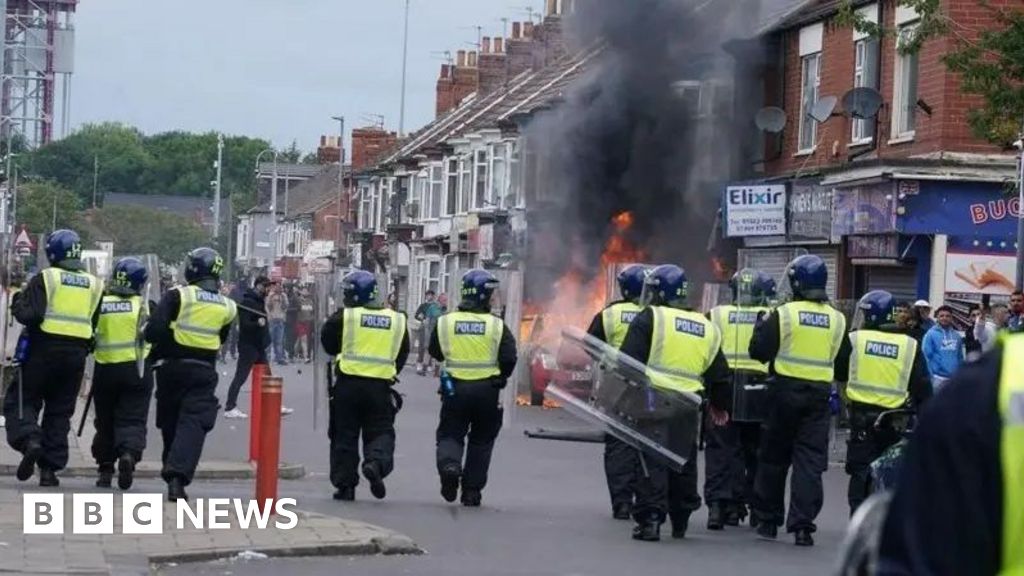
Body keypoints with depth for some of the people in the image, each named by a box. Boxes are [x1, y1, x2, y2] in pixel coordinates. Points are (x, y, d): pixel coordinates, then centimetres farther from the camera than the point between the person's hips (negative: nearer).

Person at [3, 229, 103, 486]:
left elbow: (29, 315, -14)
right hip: (76, 354, 4)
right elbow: (95, 324, 9)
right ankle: (50, 467, 10)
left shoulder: (45, 278, -6)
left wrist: (18, 302, 4)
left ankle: (30, 440, -20)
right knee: (59, 411, 12)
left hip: (44, 350, -4)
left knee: (20, 400, 6)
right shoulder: (94, 284, 9)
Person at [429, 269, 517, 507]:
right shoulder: (496, 325, -6)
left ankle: (449, 464, -19)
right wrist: (500, 379, 8)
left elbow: (435, 353, 10)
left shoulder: (445, 322, -1)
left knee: (450, 434, 12)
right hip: (487, 390, -1)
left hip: (455, 388, 1)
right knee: (481, 440, 14)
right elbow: (509, 358, -9)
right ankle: (472, 489, 15)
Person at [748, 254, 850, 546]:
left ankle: (767, 520, 19)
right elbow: (843, 358, 11)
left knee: (774, 457, 11)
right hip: (819, 394, 2)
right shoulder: (836, 319, 3)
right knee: (810, 460, 2)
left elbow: (759, 351, -7)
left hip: (785, 391, -2)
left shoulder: (783, 314, -8)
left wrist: (762, 325, 10)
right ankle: (803, 525, -6)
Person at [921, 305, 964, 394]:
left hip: (955, 378, 5)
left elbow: (960, 356, 12)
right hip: (939, 377, -5)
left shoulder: (957, 335, 10)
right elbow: (928, 354, -8)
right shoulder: (931, 334, -4)